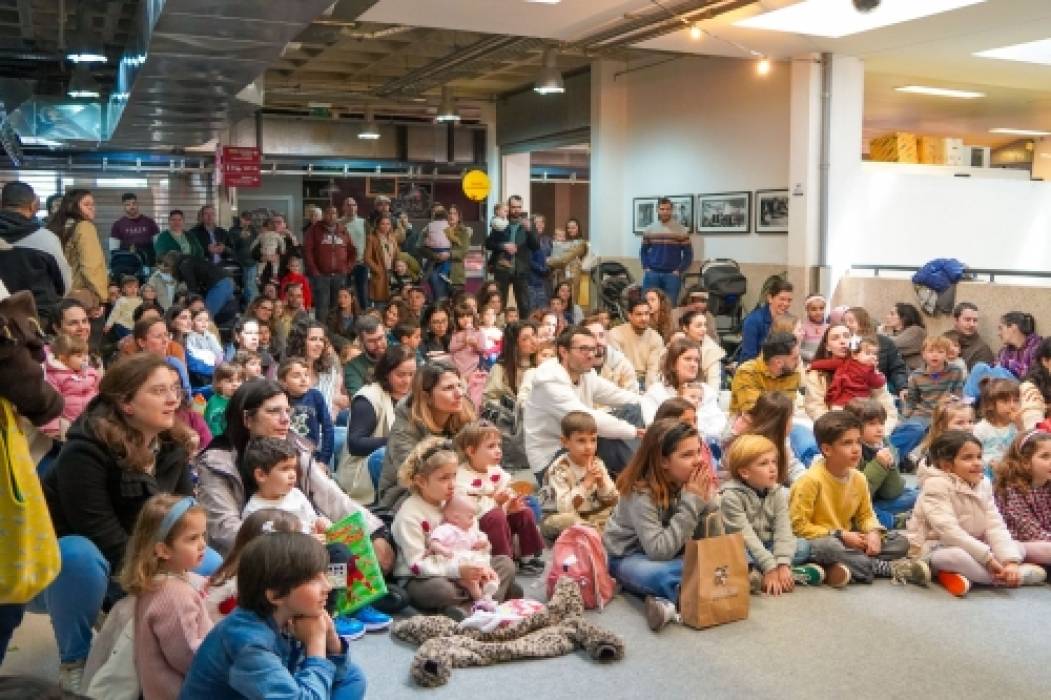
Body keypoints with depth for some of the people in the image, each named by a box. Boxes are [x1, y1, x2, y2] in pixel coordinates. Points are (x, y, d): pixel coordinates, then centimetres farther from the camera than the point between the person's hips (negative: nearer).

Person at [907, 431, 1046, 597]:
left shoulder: (983, 485, 3)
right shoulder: (936, 485, -19)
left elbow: (995, 526, -5)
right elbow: (948, 531, -27)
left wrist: (1010, 561, -21)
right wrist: (987, 557, -27)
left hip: (970, 548, 8)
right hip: (935, 548, -8)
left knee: (1018, 548, 1)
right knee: (956, 556, -38)